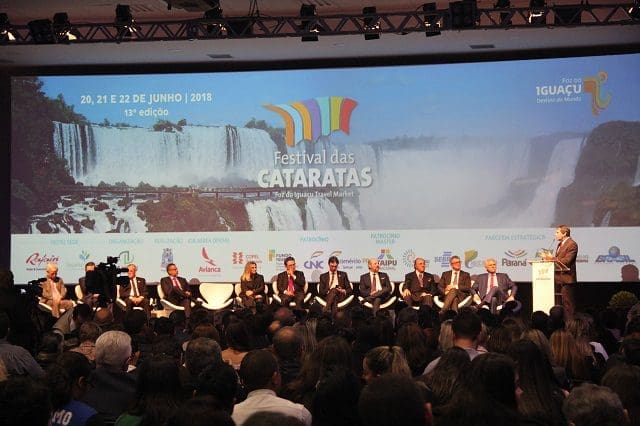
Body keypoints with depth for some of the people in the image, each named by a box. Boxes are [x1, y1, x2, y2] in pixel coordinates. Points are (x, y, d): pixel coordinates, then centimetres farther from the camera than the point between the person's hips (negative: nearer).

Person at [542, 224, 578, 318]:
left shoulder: (572, 244, -12)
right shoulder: (560, 244, 18)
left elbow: (566, 261, -19)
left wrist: (552, 258, -18)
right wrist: (549, 257, 0)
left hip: (566, 278, -9)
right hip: (558, 277, 9)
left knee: (567, 302, -7)